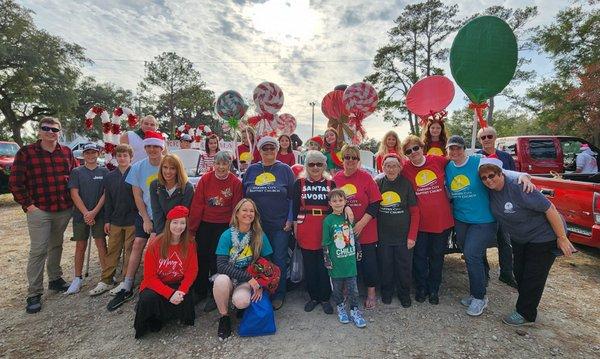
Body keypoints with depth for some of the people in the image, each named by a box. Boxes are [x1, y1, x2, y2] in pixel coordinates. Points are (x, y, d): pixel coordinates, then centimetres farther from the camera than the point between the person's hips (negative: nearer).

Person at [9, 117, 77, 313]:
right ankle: (34, 294, 8)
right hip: (39, 210, -3)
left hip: (64, 210, 3)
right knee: (38, 251, -2)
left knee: (56, 246, 16)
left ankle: (55, 279, 31)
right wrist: (28, 204, -8)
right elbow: (15, 182, -3)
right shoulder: (25, 153, -4)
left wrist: (72, 200, 6)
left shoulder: (66, 152, 5)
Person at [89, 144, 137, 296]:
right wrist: (107, 220, 6)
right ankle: (105, 281, 21)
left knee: (130, 251, 6)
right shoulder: (109, 177, 7)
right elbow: (108, 200, 9)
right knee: (112, 251, 10)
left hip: (132, 220, -4)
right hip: (115, 221, 4)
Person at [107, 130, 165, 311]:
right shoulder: (138, 167, -4)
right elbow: (137, 196, 0)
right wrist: (146, 220, -4)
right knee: (138, 244, -1)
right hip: (145, 214, 3)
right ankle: (127, 287, 11)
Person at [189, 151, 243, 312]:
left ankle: (215, 295, 23)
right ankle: (200, 291, 33)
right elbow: (197, 205, -2)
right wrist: (192, 228, 0)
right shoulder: (205, 179, -3)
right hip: (204, 225, 2)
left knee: (217, 260, 5)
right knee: (201, 258, 11)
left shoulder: (236, 182, -7)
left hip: (224, 227, -2)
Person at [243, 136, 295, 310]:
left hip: (280, 225, -2)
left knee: (279, 260, 5)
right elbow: (243, 196, 12)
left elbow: (293, 197, 0)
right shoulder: (251, 170, 8)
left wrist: (290, 219, -7)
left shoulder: (285, 170, 1)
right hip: (256, 224, 3)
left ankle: (279, 295, 22)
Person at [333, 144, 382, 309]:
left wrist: (361, 224, -16)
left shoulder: (366, 177, -9)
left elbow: (375, 204, -10)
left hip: (365, 230, -2)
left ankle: (371, 292, 32)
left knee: (368, 260, 9)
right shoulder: (336, 178, -1)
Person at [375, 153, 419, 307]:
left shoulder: (406, 184, -5)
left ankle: (404, 294, 33)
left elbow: (415, 212, -3)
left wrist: (412, 236, -7)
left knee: (404, 267, 10)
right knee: (385, 265, 13)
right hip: (383, 236, 1)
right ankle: (386, 291, 36)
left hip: (403, 235, -1)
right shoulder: (377, 184, -1)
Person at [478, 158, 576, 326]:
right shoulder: (490, 190, -12)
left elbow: (549, 208, -26)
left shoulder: (518, 187, -31)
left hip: (543, 237, -7)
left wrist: (562, 238, -22)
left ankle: (525, 314, 19)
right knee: (520, 274, 17)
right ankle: (524, 306, 37)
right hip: (519, 239, 7)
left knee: (533, 277, 3)